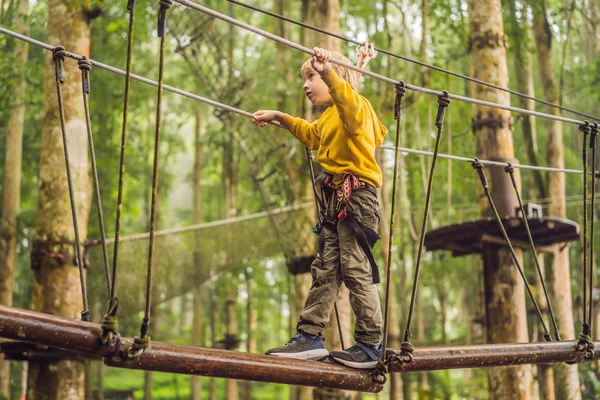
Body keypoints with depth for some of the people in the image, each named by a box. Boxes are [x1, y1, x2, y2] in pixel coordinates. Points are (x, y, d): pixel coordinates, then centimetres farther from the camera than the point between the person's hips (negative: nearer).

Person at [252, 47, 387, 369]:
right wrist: (279, 117, 46)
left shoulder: (355, 107, -7)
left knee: (356, 270, -8)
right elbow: (310, 134, 47)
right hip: (336, 199, 10)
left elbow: (347, 100, -34)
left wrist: (328, 71, -51)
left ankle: (370, 345, -1)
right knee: (325, 270, 8)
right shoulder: (329, 118, 24)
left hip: (357, 197, -10)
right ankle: (310, 336, 11)